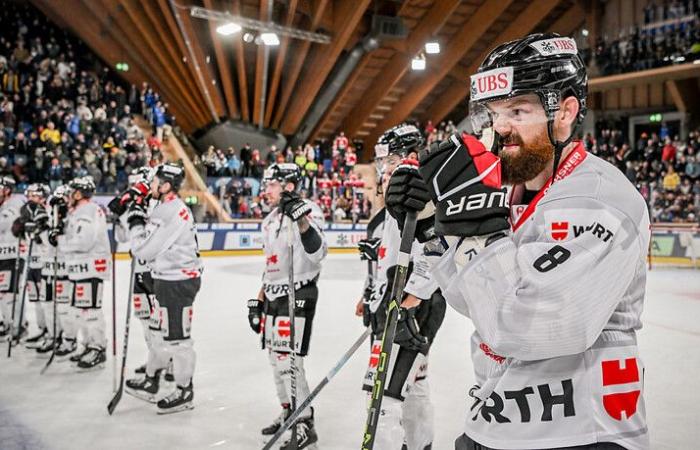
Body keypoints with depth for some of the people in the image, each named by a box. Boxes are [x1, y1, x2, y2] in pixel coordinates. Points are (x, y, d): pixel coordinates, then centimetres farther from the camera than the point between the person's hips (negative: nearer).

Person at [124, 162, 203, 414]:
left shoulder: (173, 213, -22)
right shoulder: (164, 207, 11)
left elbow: (144, 250, -19)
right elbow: (151, 245, 17)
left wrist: (136, 221, -7)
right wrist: (139, 218, 7)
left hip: (179, 281, -10)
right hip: (166, 279, 11)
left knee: (176, 336, -1)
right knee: (159, 330, 19)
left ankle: (185, 392, 13)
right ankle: (151, 383, 34)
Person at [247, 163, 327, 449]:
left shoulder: (307, 211, -13)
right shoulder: (270, 220, 15)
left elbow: (317, 252, -28)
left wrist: (301, 219, -39)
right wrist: (259, 299, 20)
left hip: (298, 295, -9)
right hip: (274, 295, 9)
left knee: (288, 360, -11)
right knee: (276, 358, 15)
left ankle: (305, 425, 0)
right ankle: (289, 412, 31)